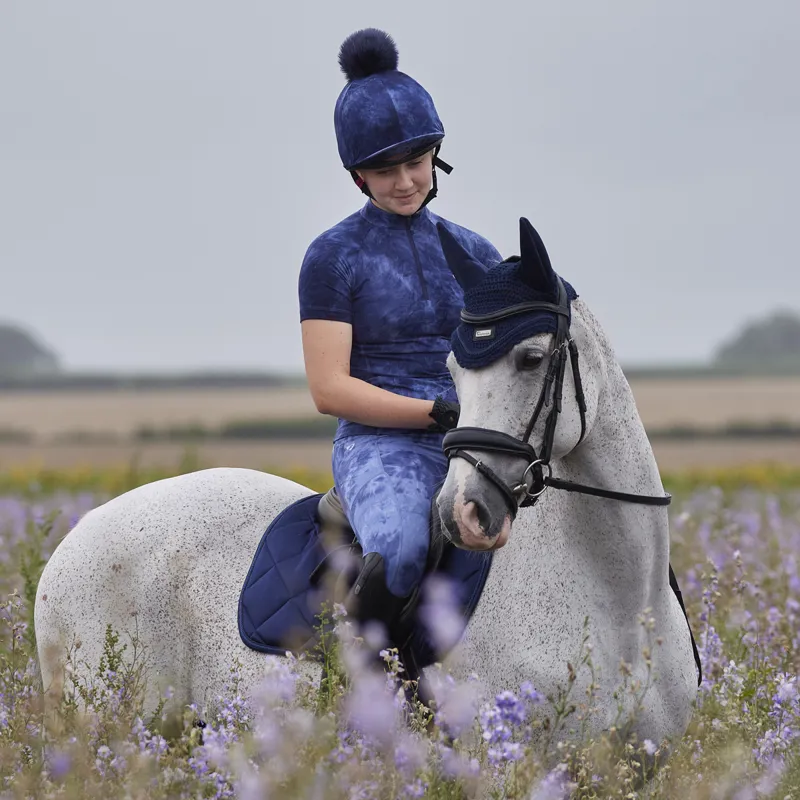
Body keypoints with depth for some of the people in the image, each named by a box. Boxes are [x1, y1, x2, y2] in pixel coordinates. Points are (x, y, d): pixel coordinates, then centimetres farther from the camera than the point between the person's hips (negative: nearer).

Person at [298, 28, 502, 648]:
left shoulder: (472, 253, 17)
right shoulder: (335, 257, 3)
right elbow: (329, 389, -6)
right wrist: (443, 412, -14)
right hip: (380, 446, -5)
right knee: (402, 554, -37)